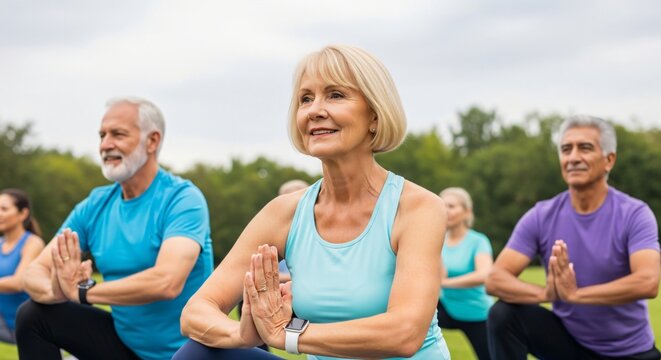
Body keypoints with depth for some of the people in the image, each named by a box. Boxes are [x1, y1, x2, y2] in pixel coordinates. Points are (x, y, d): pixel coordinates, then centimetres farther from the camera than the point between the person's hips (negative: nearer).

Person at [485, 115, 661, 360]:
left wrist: (575, 293, -33)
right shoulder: (542, 216, -8)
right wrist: (545, 293, -34)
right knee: (503, 315, -19)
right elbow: (495, 279, -16)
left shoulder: (634, 214, -15)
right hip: (568, 338, 2)